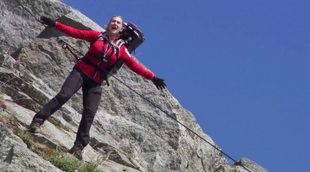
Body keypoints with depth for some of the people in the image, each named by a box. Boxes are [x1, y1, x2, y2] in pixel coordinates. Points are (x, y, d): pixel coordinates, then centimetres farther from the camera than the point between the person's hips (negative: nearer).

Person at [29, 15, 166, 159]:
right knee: (63, 96, -22)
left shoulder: (121, 49, 8)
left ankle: (78, 147, -5)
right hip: (81, 72, -2)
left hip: (95, 82, 2)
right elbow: (76, 33, 2)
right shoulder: (97, 36, 5)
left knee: (89, 114, -8)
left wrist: (152, 77, 0)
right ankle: (37, 121, -16)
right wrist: (55, 24, -4)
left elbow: (134, 65, 7)